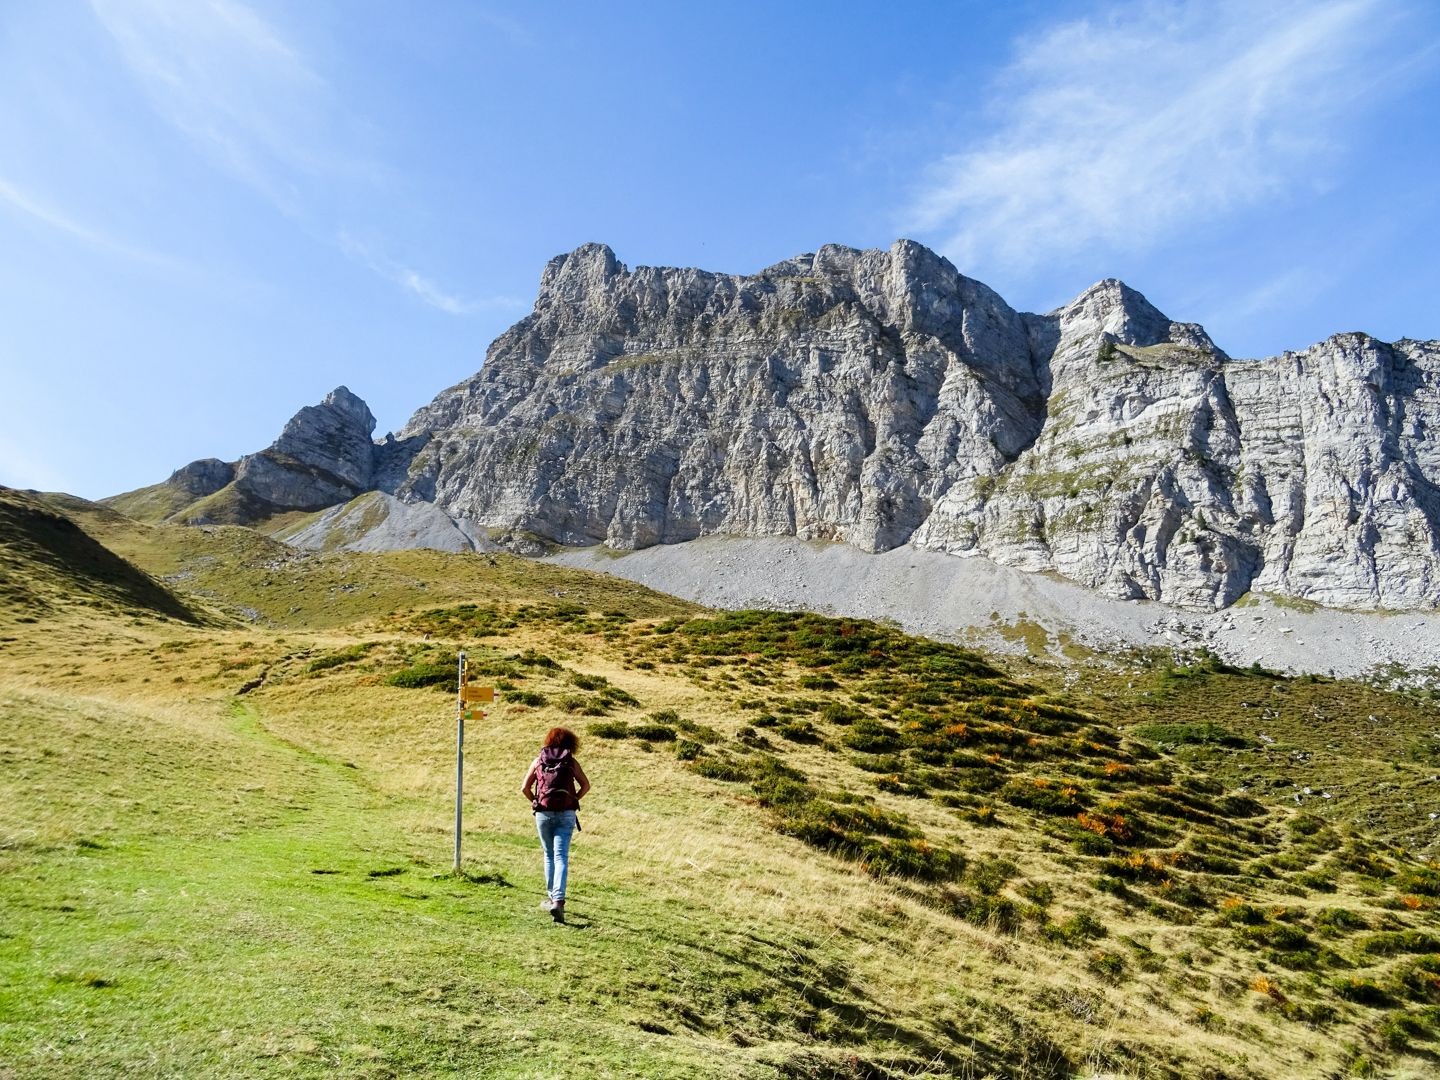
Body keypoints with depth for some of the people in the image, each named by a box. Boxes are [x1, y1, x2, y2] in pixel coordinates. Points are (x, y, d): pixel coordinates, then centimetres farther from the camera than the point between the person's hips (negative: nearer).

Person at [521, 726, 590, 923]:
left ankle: (551, 897, 25)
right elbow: (586, 785, 1)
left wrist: (536, 802, 12)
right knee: (561, 857, -4)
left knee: (549, 855, 18)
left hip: (543, 813, 1)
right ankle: (558, 900, -18)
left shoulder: (538, 761, 6)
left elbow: (524, 788, 1)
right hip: (566, 814, -1)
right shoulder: (571, 762, 3)